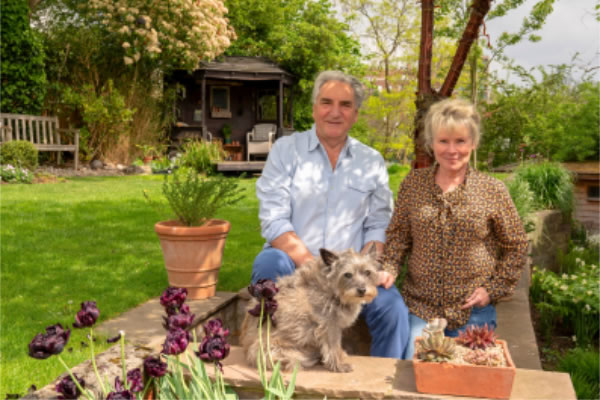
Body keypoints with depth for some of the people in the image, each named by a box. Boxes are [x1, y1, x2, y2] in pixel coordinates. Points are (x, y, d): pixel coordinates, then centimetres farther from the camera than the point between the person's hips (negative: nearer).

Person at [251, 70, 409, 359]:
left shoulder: (372, 161, 11)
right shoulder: (286, 150, 2)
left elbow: (378, 225, 9)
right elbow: (273, 221, -8)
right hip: (294, 263, -1)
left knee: (392, 307, -26)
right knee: (269, 263, -34)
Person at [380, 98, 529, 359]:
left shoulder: (493, 191, -4)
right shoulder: (413, 184, 1)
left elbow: (516, 246, 4)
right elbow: (397, 236, 6)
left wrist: (494, 289, -4)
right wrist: (388, 269, -10)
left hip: (473, 311, -1)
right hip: (421, 306, 1)